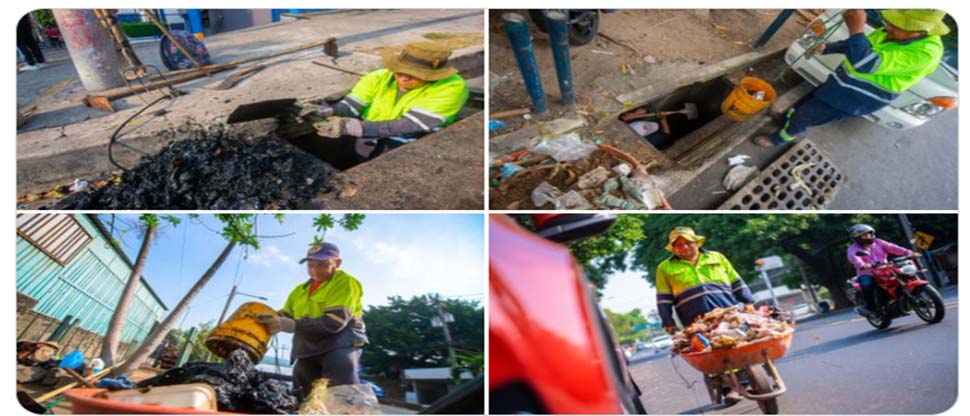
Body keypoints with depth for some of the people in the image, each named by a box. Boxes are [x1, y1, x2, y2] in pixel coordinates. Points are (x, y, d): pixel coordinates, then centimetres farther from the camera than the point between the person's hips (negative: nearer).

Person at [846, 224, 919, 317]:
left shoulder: (878, 243, 12)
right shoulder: (853, 249, -3)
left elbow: (892, 248, -1)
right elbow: (854, 258, -25)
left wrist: (909, 253, -16)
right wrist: (862, 264, -47)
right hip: (867, 275, -5)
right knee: (867, 285, -35)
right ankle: (869, 307, -17)